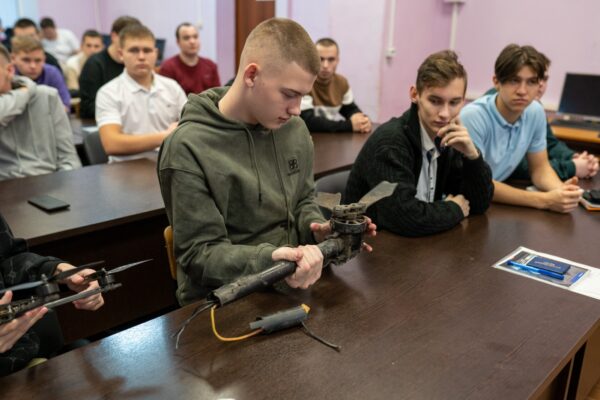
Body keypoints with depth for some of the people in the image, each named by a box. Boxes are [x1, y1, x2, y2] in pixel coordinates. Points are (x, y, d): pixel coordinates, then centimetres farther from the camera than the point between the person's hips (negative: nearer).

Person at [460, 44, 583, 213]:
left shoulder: (536, 112, -5)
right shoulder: (473, 116, -23)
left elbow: (539, 167, 5)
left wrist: (560, 189, -17)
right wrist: (544, 200, -27)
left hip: (497, 204, 6)